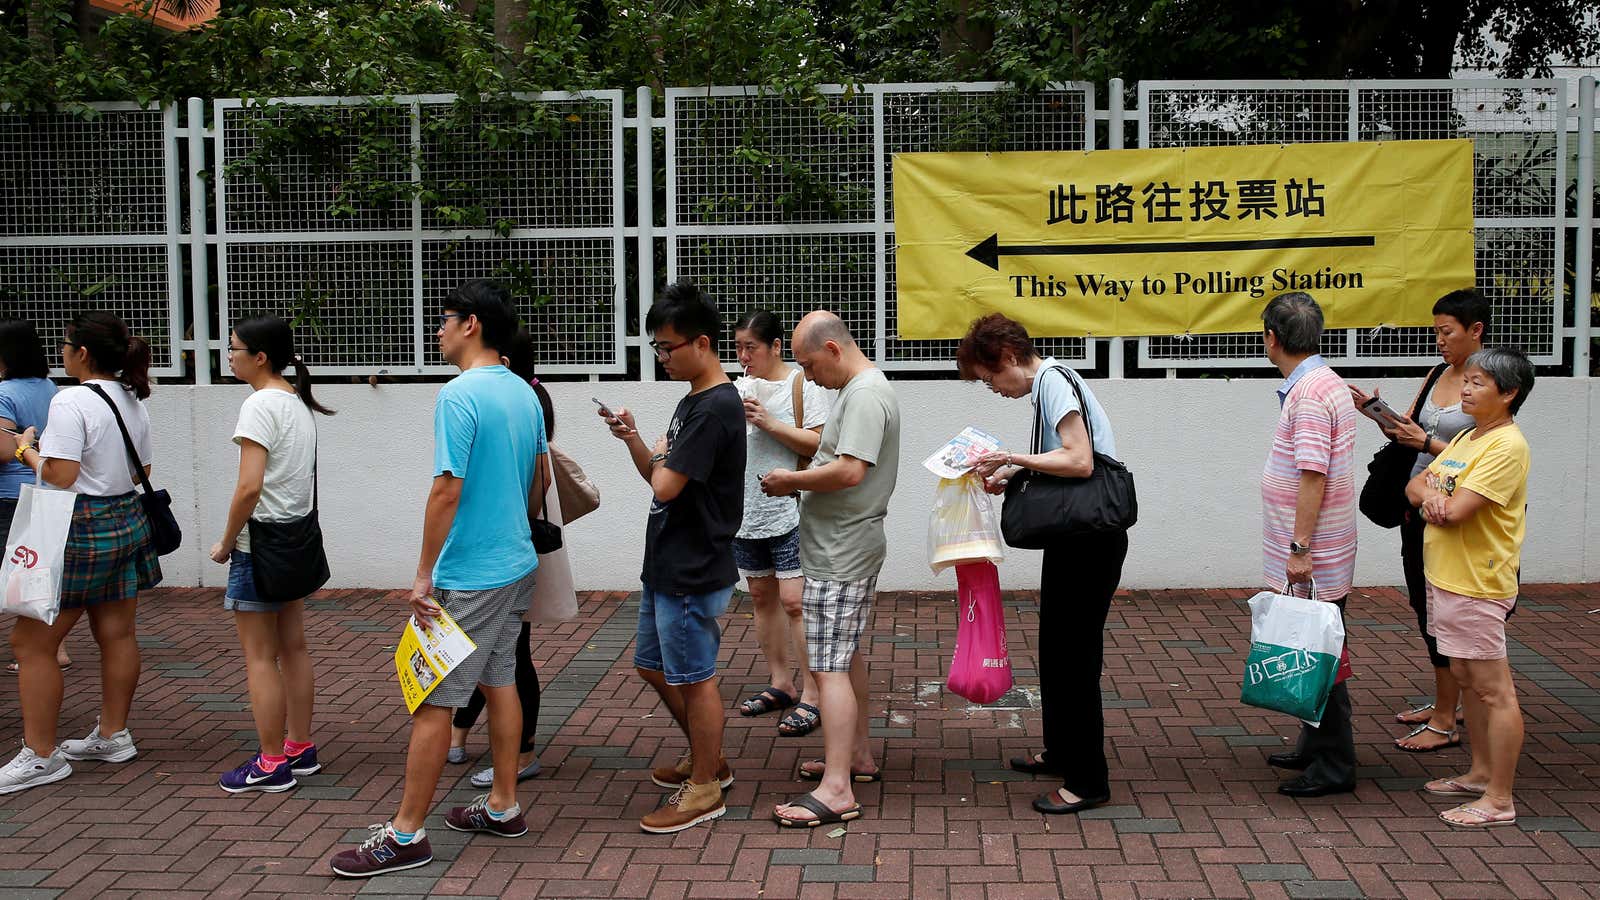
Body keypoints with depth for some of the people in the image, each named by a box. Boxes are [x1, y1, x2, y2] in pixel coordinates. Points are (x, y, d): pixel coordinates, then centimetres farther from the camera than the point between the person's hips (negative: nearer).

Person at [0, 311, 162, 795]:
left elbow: (59, 476, -21)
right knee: (117, 634, 14)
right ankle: (112, 736, 25)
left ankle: (40, 755, 3)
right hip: (128, 520, 9)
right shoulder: (132, 401, 9)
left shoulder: (71, 402, -17)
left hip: (81, 532, -9)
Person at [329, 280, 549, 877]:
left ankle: (406, 835, 4)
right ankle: (503, 807, 26)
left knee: (432, 701, -3)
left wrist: (424, 575, -15)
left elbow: (447, 491, -21)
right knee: (499, 681, 17)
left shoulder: (460, 396, -18)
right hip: (517, 565, 9)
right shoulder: (525, 394, 8)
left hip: (468, 577, -9)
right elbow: (541, 476, 18)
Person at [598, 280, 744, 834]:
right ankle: (709, 759, 36)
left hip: (694, 574, -10)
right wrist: (632, 439, 0)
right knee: (653, 666, 20)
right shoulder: (693, 402, 12)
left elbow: (665, 487, -24)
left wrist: (661, 456, -4)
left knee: (694, 678, 2)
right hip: (668, 565, 10)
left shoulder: (716, 407, -20)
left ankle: (704, 790, 16)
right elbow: (660, 480, 15)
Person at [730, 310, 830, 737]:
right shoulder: (739, 388, 12)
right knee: (762, 595, 14)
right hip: (747, 510, 7)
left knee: (793, 600, -11)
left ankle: (812, 696, -5)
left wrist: (769, 422, -19)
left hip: (789, 512, -7)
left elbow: (818, 445, -14)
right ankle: (780, 684, 26)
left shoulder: (803, 385, -7)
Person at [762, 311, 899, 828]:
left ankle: (836, 790, -10)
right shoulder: (865, 388, 15)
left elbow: (849, 472, -27)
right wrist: (801, 484, 5)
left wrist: (792, 481, -14)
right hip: (849, 547, 11)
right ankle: (857, 755, 32)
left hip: (840, 553, -11)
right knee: (848, 655, 20)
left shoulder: (864, 395, -18)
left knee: (829, 667, -11)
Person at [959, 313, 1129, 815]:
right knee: (1056, 648, 20)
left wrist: (1012, 458, -18)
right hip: (1072, 537, 10)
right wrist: (1010, 477, 5)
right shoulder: (1047, 384, 13)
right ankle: (1060, 752, 35)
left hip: (1092, 542, -10)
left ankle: (1088, 781, 4)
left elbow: (1079, 461, -25)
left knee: (1075, 657, -4)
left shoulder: (1054, 382, -16)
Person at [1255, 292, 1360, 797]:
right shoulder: (1325, 383, 13)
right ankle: (1315, 749, 28)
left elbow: (1312, 476, -24)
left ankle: (1333, 767, 5)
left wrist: (1300, 548, -23)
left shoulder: (1310, 394, -19)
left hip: (1313, 559, -10)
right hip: (1314, 556, 10)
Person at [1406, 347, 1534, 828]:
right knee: (1467, 679, 18)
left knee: (1494, 691, -3)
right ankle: (1481, 773, 31)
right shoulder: (1467, 437, 13)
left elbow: (1453, 512, -24)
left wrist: (1431, 494, -3)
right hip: (1446, 577, 10)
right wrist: (1431, 493, -13)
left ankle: (1499, 799, 2)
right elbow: (1414, 489, 10)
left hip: (1477, 585, -10)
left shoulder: (1507, 447, -18)